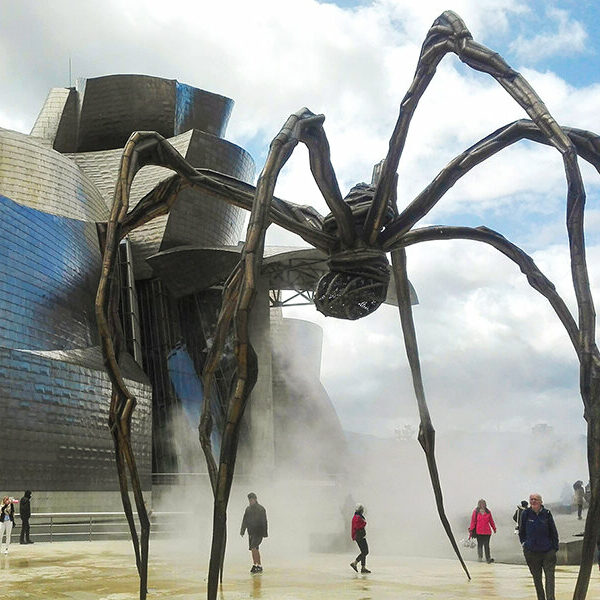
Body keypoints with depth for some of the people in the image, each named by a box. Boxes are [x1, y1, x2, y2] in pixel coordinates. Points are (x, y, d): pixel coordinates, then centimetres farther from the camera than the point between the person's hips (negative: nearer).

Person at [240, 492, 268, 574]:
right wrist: (242, 531, 9)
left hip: (258, 532, -6)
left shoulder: (261, 509, -5)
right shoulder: (248, 509, 12)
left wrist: (265, 533, -10)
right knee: (255, 549, 8)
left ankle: (255, 565, -16)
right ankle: (259, 566, 15)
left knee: (253, 547, -18)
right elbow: (244, 520, 16)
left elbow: (264, 521, -7)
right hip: (251, 532, 6)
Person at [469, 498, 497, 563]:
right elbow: (473, 521, 1)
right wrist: (471, 530, 0)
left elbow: (491, 521, 15)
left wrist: (494, 528, 20)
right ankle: (480, 557, 18)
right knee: (480, 544, 8)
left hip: (487, 531, 1)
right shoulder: (476, 512, 0)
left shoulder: (488, 512, 6)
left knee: (486, 545, -5)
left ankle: (488, 558, -3)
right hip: (479, 532, -1)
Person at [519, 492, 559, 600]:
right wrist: (524, 543, 7)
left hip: (547, 551, -1)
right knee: (536, 578, 9)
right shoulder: (526, 513, 0)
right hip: (531, 552, 1)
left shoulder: (547, 513, -2)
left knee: (550, 576, -8)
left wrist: (555, 548, 1)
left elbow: (553, 532, 4)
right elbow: (522, 531, 13)